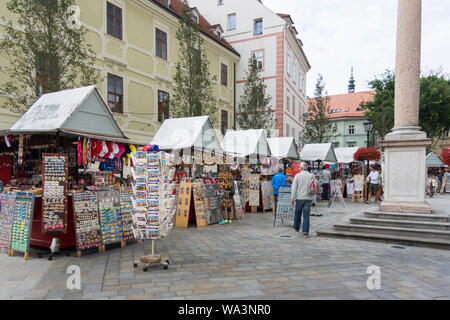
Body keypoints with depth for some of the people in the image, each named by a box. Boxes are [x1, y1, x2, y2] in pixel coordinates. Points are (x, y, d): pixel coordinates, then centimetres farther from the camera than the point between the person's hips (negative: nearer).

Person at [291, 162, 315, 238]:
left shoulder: (297, 175, -4)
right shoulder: (311, 175, 1)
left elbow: (294, 187, -7)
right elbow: (315, 187, 0)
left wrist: (292, 198, -4)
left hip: (299, 198, -1)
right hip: (308, 198, 1)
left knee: (298, 214, 16)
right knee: (306, 215, 1)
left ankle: (297, 228, 32)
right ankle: (305, 232, -5)